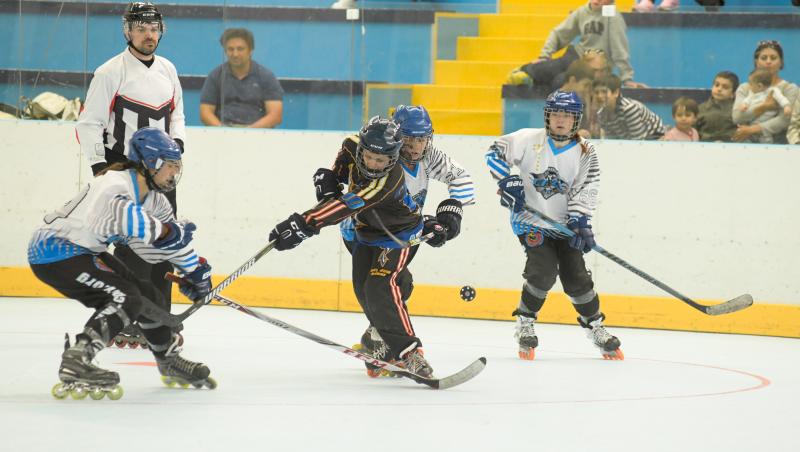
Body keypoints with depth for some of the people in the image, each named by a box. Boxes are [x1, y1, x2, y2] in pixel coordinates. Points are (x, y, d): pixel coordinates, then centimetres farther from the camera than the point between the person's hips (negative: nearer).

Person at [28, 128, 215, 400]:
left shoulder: (153, 198, 6)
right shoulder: (115, 184, -25)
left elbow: (171, 241, 22)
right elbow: (118, 214, -47)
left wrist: (196, 270, 27)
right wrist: (165, 231, -42)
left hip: (85, 252, 10)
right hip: (54, 252, -10)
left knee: (147, 294, 14)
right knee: (126, 299, -22)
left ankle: (170, 362, 35)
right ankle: (74, 365, -28)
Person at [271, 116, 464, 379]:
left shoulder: (387, 181, -41)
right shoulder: (354, 147, -20)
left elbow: (346, 207, -48)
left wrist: (303, 225, -54)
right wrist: (330, 177, -8)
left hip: (399, 233, -8)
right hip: (367, 232, 8)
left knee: (380, 286, -25)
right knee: (363, 289, 2)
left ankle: (408, 352, -25)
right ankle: (387, 341, 20)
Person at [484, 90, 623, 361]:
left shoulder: (584, 153, -3)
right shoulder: (530, 140, -8)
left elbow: (584, 191, -9)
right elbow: (497, 151, -3)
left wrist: (580, 223, -21)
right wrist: (508, 182, -14)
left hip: (564, 224, 2)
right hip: (530, 219, -2)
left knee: (576, 276, -4)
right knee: (543, 271, -20)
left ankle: (595, 327, 17)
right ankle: (525, 324, 1)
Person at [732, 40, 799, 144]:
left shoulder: (790, 88, 6)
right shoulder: (744, 88, 15)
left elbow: (784, 120, -7)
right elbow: (737, 117, -1)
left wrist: (751, 130, -11)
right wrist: (764, 106, -11)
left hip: (777, 143, -3)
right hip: (748, 144, 3)